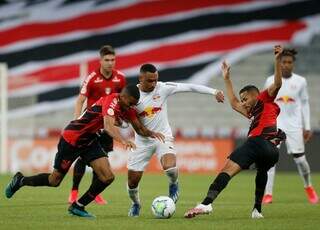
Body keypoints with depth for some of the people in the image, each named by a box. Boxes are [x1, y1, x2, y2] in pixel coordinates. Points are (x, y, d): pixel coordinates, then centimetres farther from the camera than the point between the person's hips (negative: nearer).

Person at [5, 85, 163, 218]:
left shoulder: (127, 109, -2)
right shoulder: (112, 101, -27)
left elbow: (139, 129, 7)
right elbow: (108, 126, -43)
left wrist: (151, 133, -13)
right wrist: (123, 141, -58)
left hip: (89, 140, 8)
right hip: (72, 138, -8)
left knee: (107, 177, -7)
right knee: (55, 180, 4)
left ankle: (78, 207, 8)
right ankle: (21, 181, 30)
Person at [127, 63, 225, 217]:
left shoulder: (163, 88, -11)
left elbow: (189, 87, -12)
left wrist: (214, 92, -18)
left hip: (163, 137, -1)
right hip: (142, 141, 1)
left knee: (170, 167, -30)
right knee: (132, 182, 2)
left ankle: (173, 184, 6)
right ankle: (135, 204, 35)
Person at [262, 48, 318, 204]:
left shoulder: (300, 81, 4)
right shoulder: (271, 81, 2)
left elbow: (305, 104, 10)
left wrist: (307, 127, 7)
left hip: (294, 125, 0)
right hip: (274, 125, 0)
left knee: (299, 158, -3)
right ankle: (268, 194, -9)